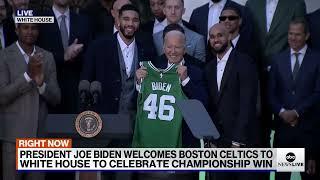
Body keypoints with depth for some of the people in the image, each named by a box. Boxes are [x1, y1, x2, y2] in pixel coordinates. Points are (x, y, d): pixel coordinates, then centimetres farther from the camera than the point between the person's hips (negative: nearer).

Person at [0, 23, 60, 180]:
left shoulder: (47, 57, 9)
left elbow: (56, 99, 5)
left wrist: (41, 83, -14)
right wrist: (28, 75, -19)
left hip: (40, 135, 4)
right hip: (15, 135, -3)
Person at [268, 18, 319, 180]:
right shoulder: (278, 59, 10)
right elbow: (271, 92, 8)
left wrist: (297, 112, -12)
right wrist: (281, 112, -8)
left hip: (307, 125, -2)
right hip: (283, 124, 2)